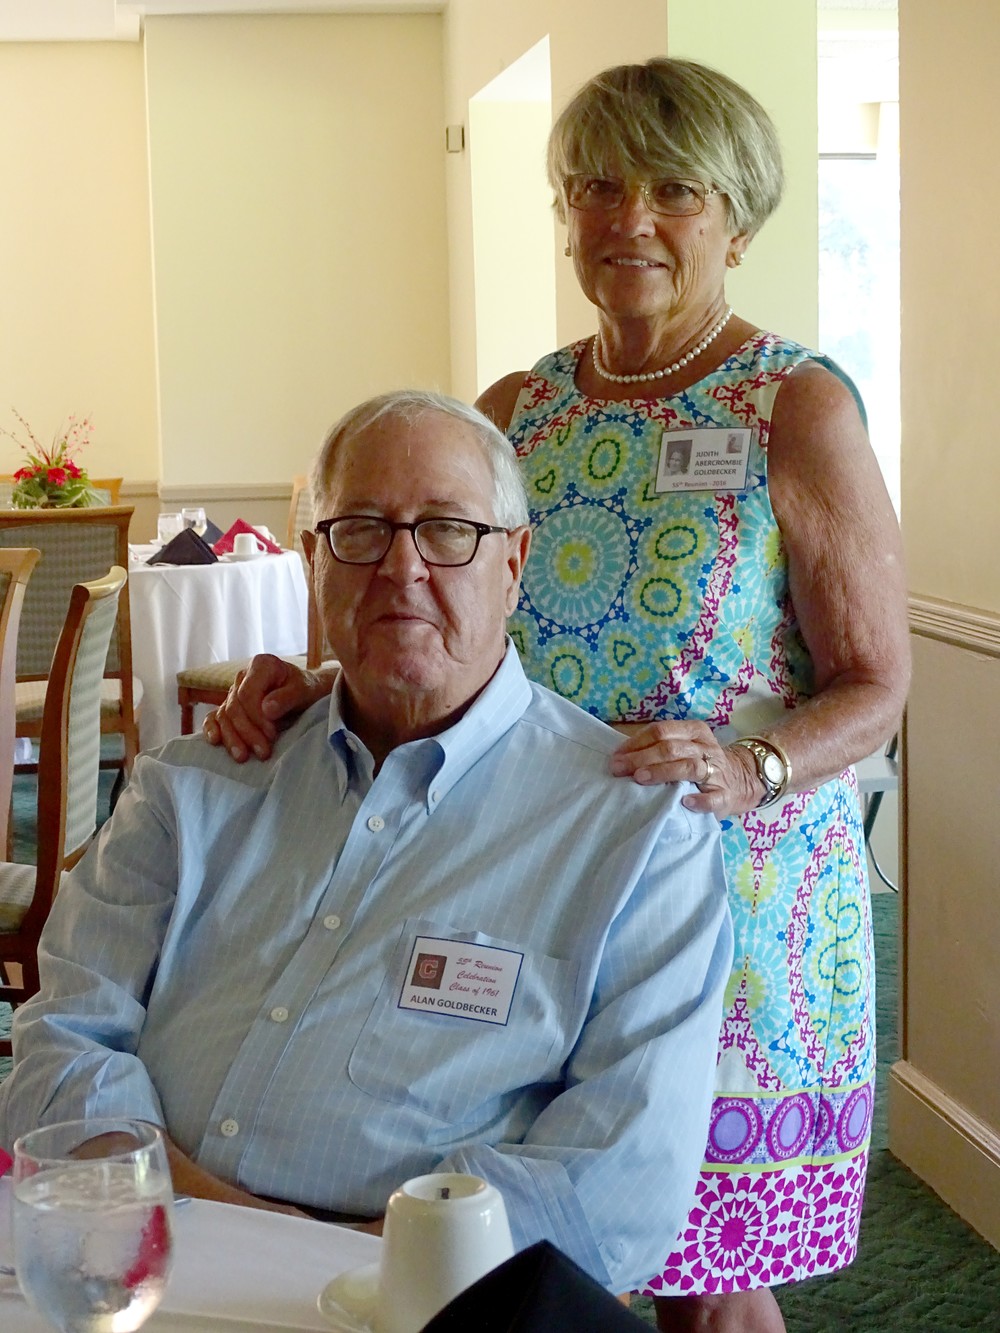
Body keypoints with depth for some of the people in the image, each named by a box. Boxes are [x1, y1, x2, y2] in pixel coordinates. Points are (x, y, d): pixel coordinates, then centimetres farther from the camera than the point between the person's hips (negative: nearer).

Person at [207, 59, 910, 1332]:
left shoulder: (799, 407, -5)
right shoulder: (516, 408, 9)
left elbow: (873, 684, -5)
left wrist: (748, 768, -25)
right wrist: (310, 691, -8)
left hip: (732, 899, -4)